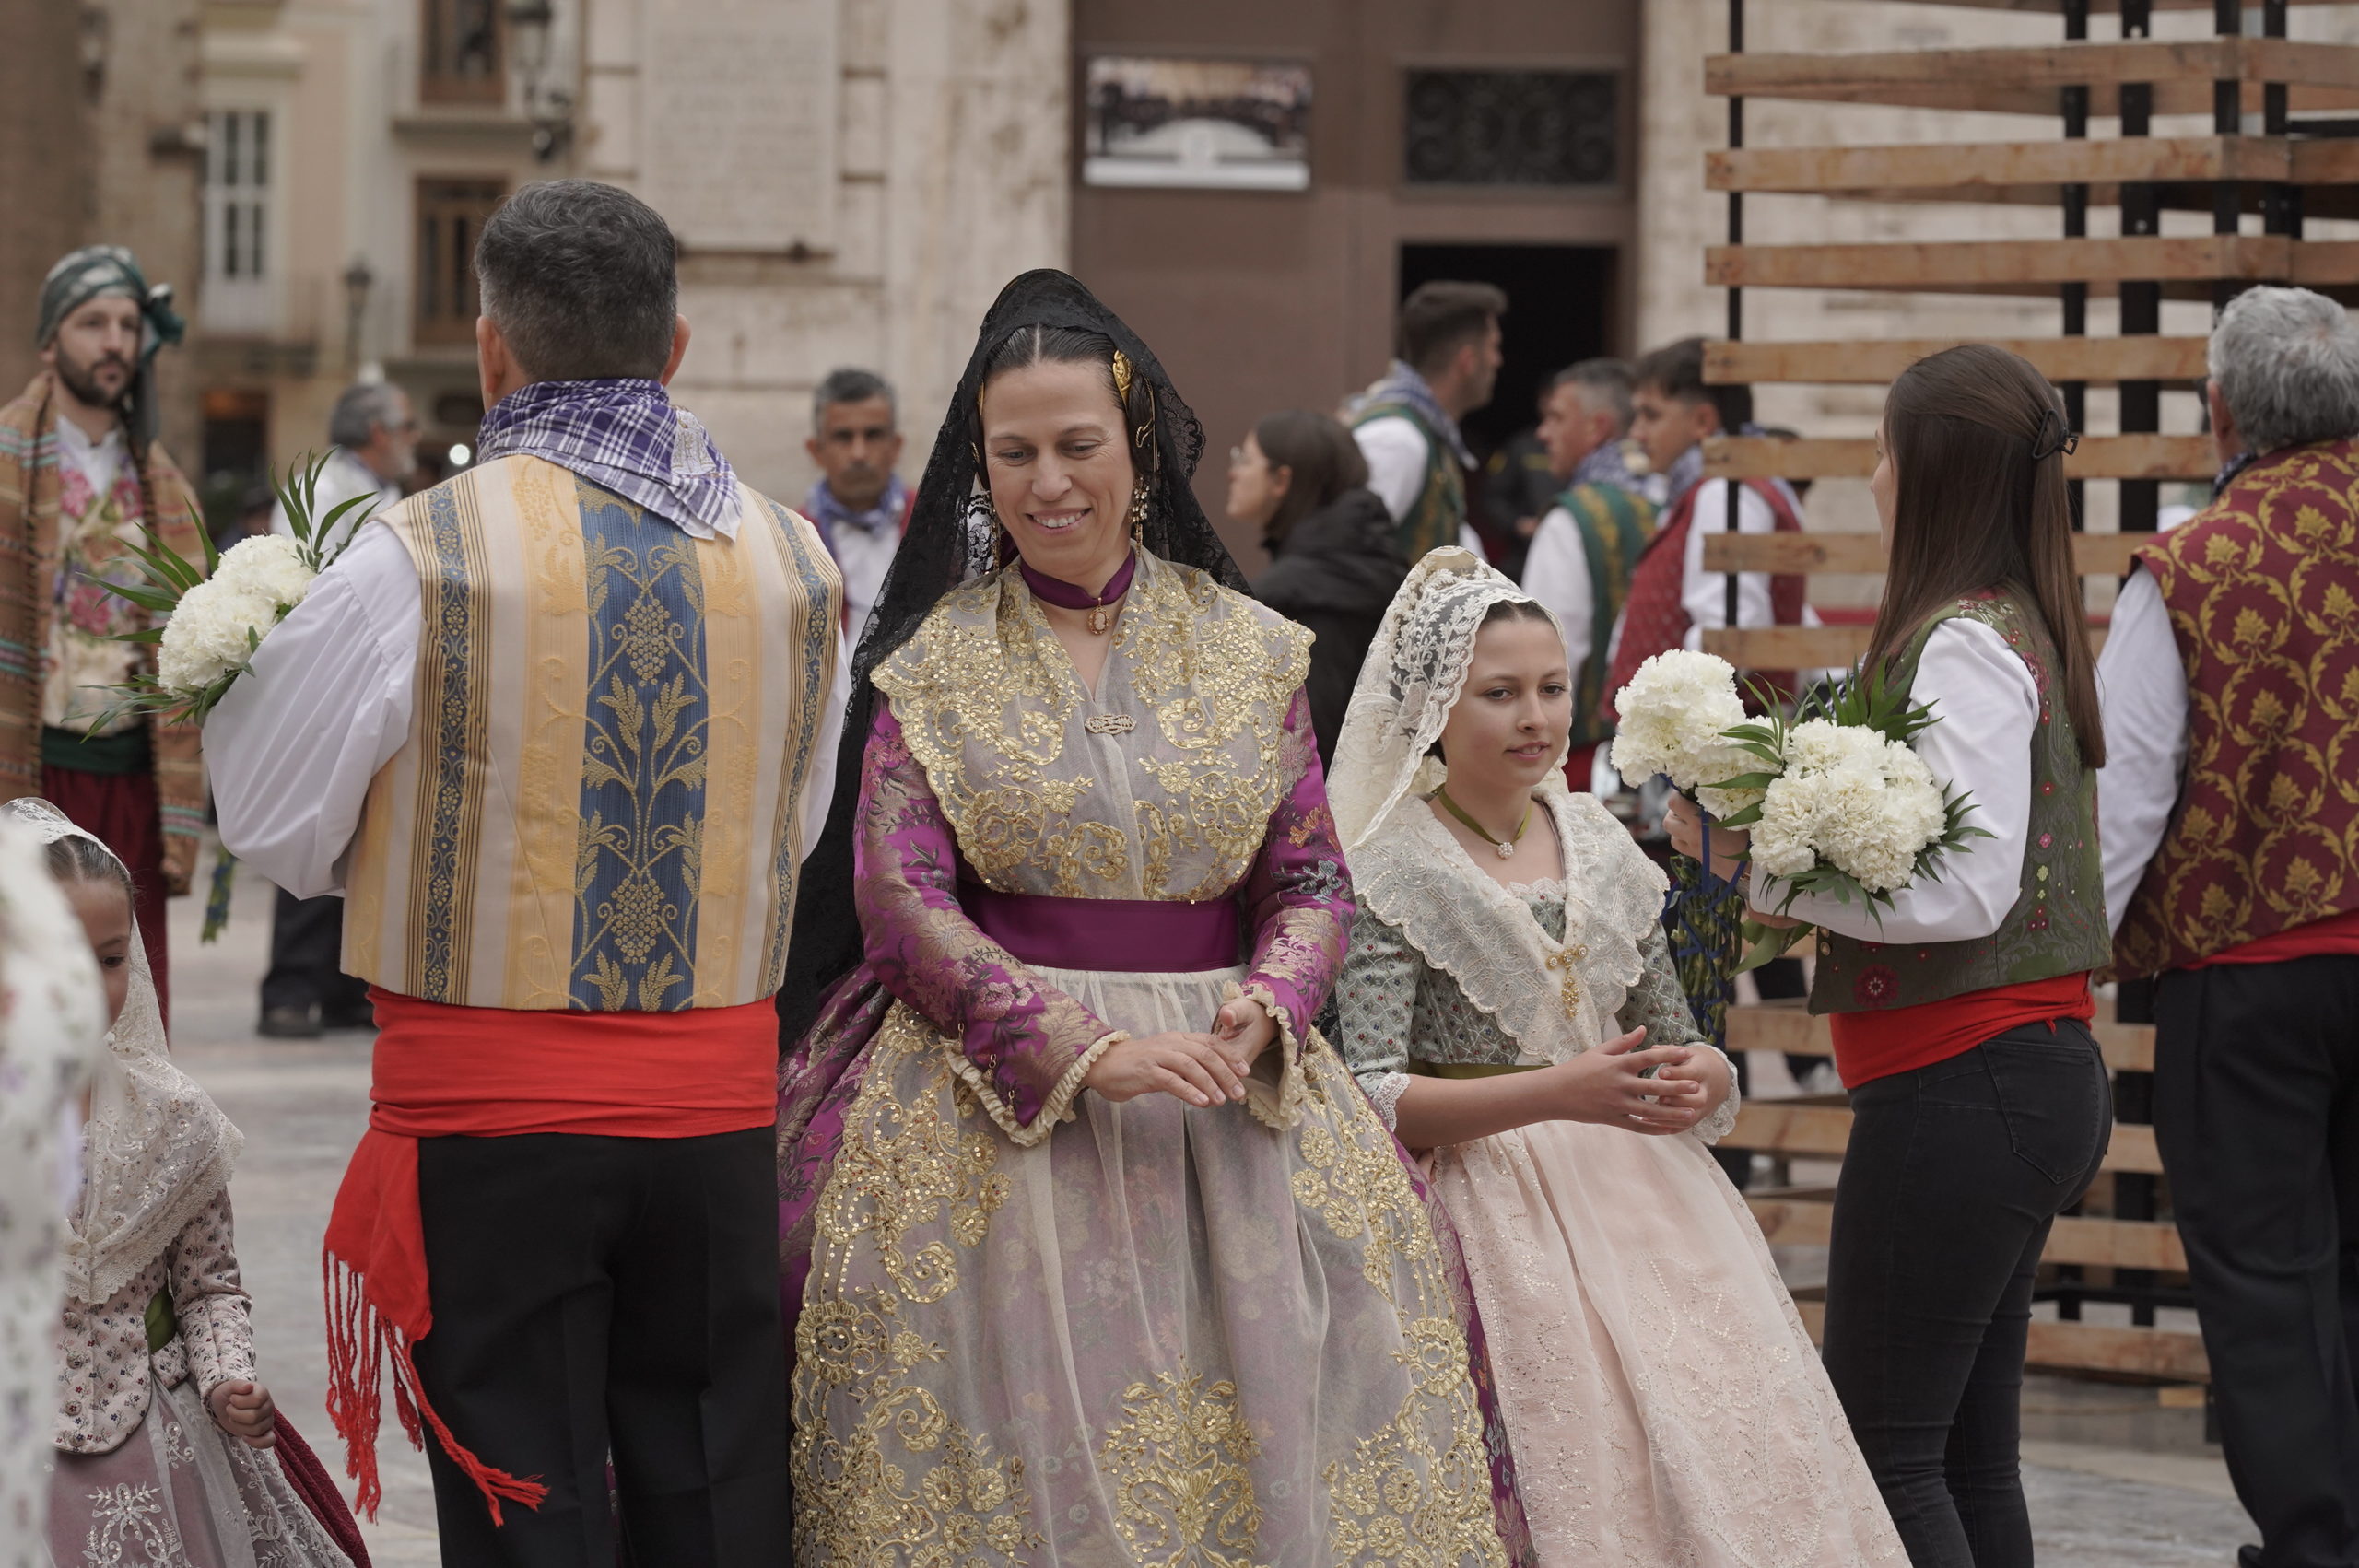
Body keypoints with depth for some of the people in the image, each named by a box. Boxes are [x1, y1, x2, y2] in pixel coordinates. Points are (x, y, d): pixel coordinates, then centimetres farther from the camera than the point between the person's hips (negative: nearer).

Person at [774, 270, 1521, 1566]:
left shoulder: (1249, 649, 8)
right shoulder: (934, 661, 2)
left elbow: (1312, 881, 9)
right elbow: (900, 900, -5)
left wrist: (1263, 1009, -14)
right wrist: (1084, 1050, -17)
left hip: (1233, 1107, 2)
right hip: (995, 1109, -2)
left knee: (1258, 1443, -5)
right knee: (1029, 1453, -8)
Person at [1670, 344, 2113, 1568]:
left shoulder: (1965, 644, -15)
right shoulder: (2028, 629, 14)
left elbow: (1968, 890, -22)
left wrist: (1763, 861, -15)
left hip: (1962, 1088, -10)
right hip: (2041, 1074, 10)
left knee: (1883, 1444, -7)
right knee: (1967, 1449, 13)